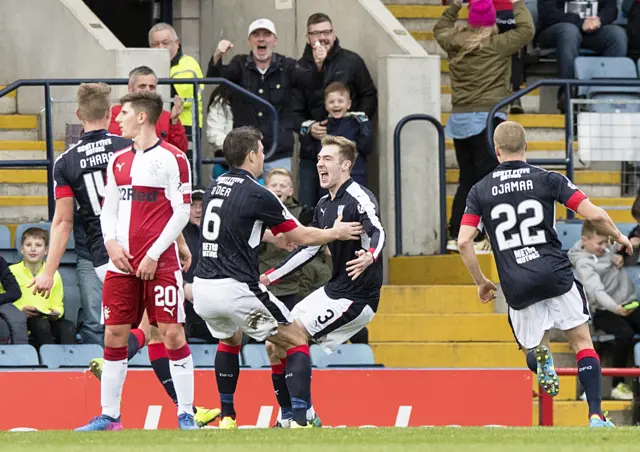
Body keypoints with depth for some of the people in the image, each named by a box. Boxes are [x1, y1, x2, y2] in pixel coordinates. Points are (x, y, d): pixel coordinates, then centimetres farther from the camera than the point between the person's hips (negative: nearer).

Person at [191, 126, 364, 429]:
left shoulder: (215, 188, 13)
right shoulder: (256, 194, -9)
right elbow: (302, 237, 1)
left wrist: (278, 237, 44)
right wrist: (336, 233, 19)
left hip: (202, 288, 7)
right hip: (236, 289, -7)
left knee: (230, 340, 36)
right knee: (297, 341, 6)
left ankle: (227, 418, 33)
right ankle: (299, 421, -8)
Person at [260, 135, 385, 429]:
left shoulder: (359, 198, -16)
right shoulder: (324, 205, 12)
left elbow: (377, 233, -33)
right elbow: (309, 247, 23)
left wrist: (369, 256, -55)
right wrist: (270, 278, 21)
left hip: (356, 297, -9)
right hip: (334, 290, 9)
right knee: (275, 344, 6)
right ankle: (288, 419, 11)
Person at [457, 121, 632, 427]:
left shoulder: (480, 190, 7)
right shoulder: (547, 179, 1)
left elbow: (464, 241, 0)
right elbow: (594, 215, -6)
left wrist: (480, 283, 13)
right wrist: (618, 236, 14)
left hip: (517, 287, 2)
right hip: (555, 274, -2)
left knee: (533, 347, 21)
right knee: (582, 343, 8)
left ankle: (540, 355, -18)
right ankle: (595, 416, -8)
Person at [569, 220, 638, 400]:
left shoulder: (604, 248, 9)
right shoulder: (584, 264, -16)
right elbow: (596, 291, -31)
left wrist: (618, 257, 6)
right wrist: (616, 308, -49)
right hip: (604, 312, -7)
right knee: (625, 333, -35)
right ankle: (618, 386, -28)